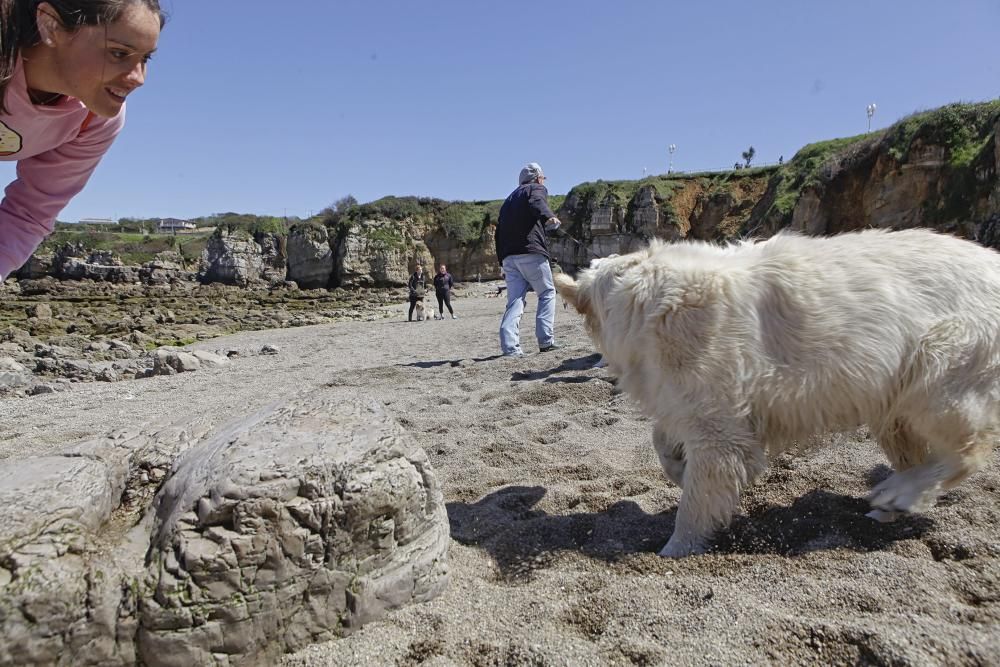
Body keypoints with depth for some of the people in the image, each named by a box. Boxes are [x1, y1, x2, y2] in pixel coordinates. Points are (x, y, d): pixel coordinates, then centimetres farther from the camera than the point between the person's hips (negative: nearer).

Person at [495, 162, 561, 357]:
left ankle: (509, 345, -13)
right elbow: (537, 203, -17)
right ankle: (546, 340, -2)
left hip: (508, 256, 6)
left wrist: (502, 262, 24)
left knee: (515, 300, 2)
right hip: (531, 252, -6)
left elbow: (499, 232, 24)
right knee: (547, 293, 6)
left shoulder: (509, 199, 29)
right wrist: (549, 217, -37)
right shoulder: (537, 189, 10)